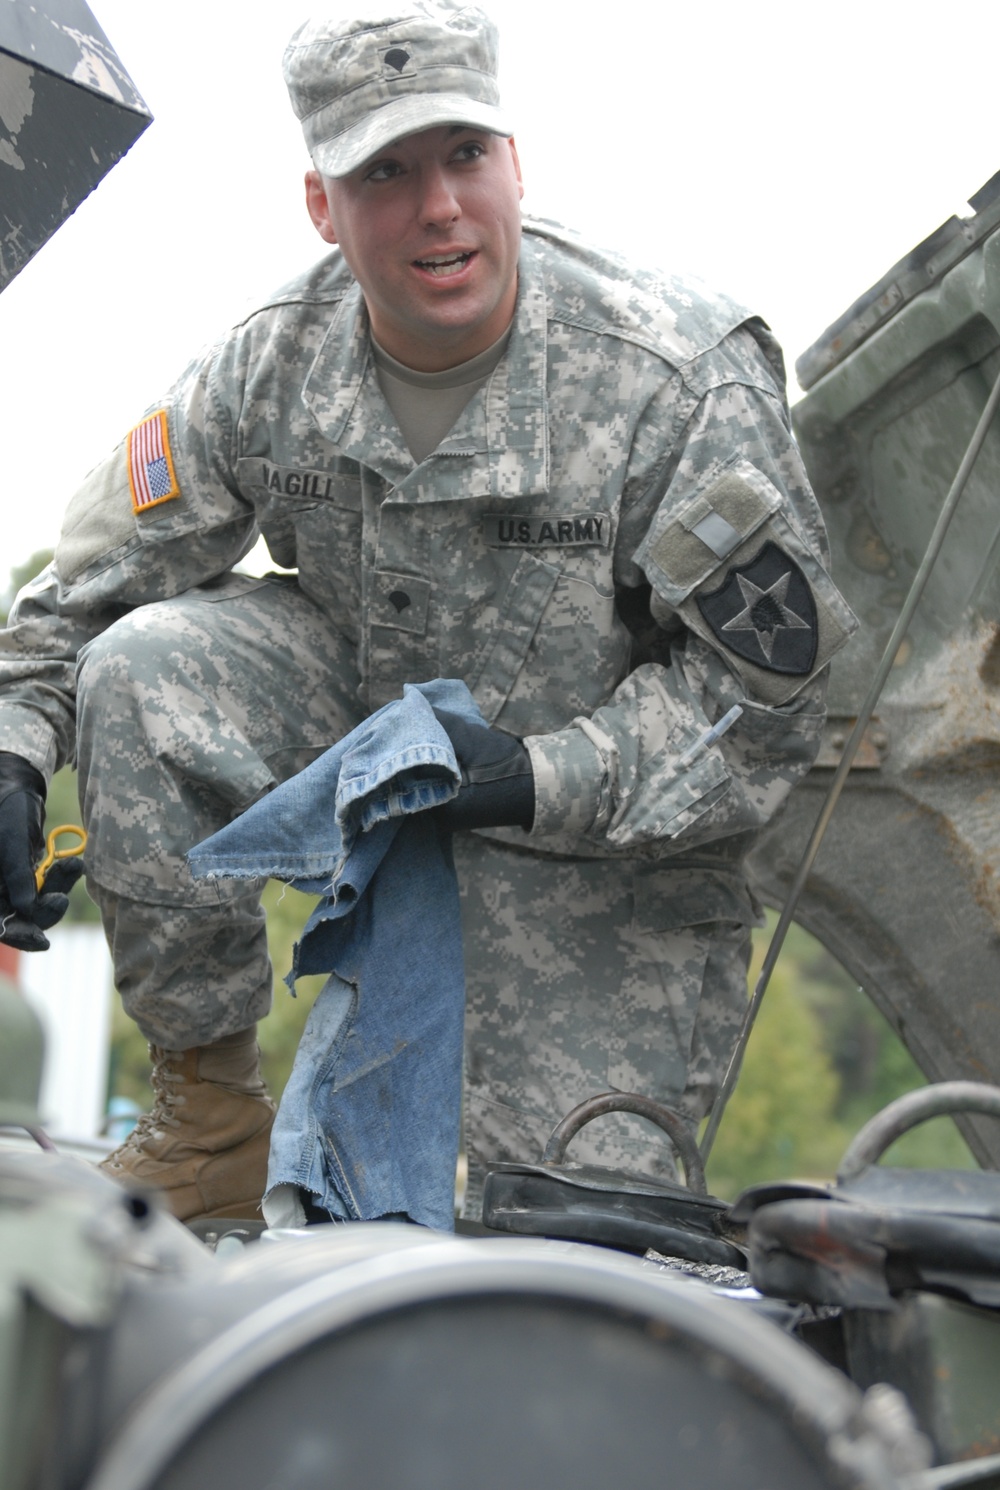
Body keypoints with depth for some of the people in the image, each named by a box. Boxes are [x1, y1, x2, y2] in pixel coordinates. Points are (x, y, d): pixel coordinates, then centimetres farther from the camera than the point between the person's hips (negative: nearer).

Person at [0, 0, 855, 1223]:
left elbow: (765, 685, -18)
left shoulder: (682, 378, -23)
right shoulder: (270, 364, -12)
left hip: (605, 822, -3)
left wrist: (541, 779, -30)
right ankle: (210, 1124, -10)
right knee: (142, 672, -25)